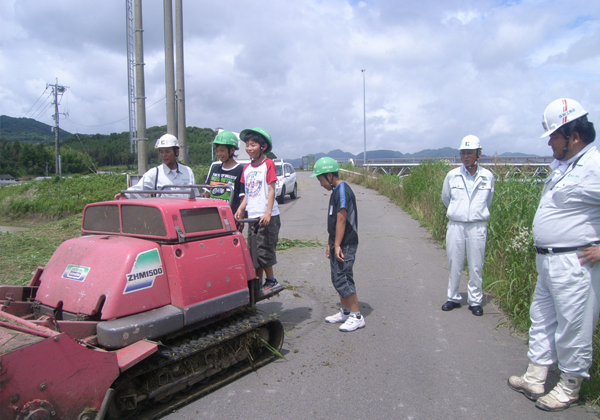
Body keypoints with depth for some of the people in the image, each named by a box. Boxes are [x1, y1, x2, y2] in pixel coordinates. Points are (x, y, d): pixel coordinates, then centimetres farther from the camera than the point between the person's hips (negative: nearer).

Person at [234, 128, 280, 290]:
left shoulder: (268, 164, -5)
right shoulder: (246, 168, 13)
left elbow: (271, 190, -9)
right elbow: (247, 193, 16)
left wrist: (268, 213, -17)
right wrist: (241, 208, 1)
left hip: (267, 217, -6)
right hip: (252, 216, 6)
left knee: (263, 250, -5)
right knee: (253, 252, 10)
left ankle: (271, 280, 11)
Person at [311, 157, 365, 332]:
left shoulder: (342, 191, -15)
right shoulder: (336, 191, 15)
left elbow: (341, 220, -21)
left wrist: (337, 245, -21)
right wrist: (330, 244, 20)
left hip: (345, 245, -10)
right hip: (337, 244, 10)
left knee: (343, 279, -7)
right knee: (338, 279, 15)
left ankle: (357, 316, 2)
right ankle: (345, 312, 26)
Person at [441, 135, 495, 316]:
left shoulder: (488, 177, 0)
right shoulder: (452, 175, 0)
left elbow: (488, 201, 16)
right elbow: (445, 198, 16)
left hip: (477, 226, 0)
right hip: (455, 225, 1)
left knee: (476, 266, 5)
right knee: (454, 264, 8)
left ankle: (475, 301, 18)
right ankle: (453, 298, 23)